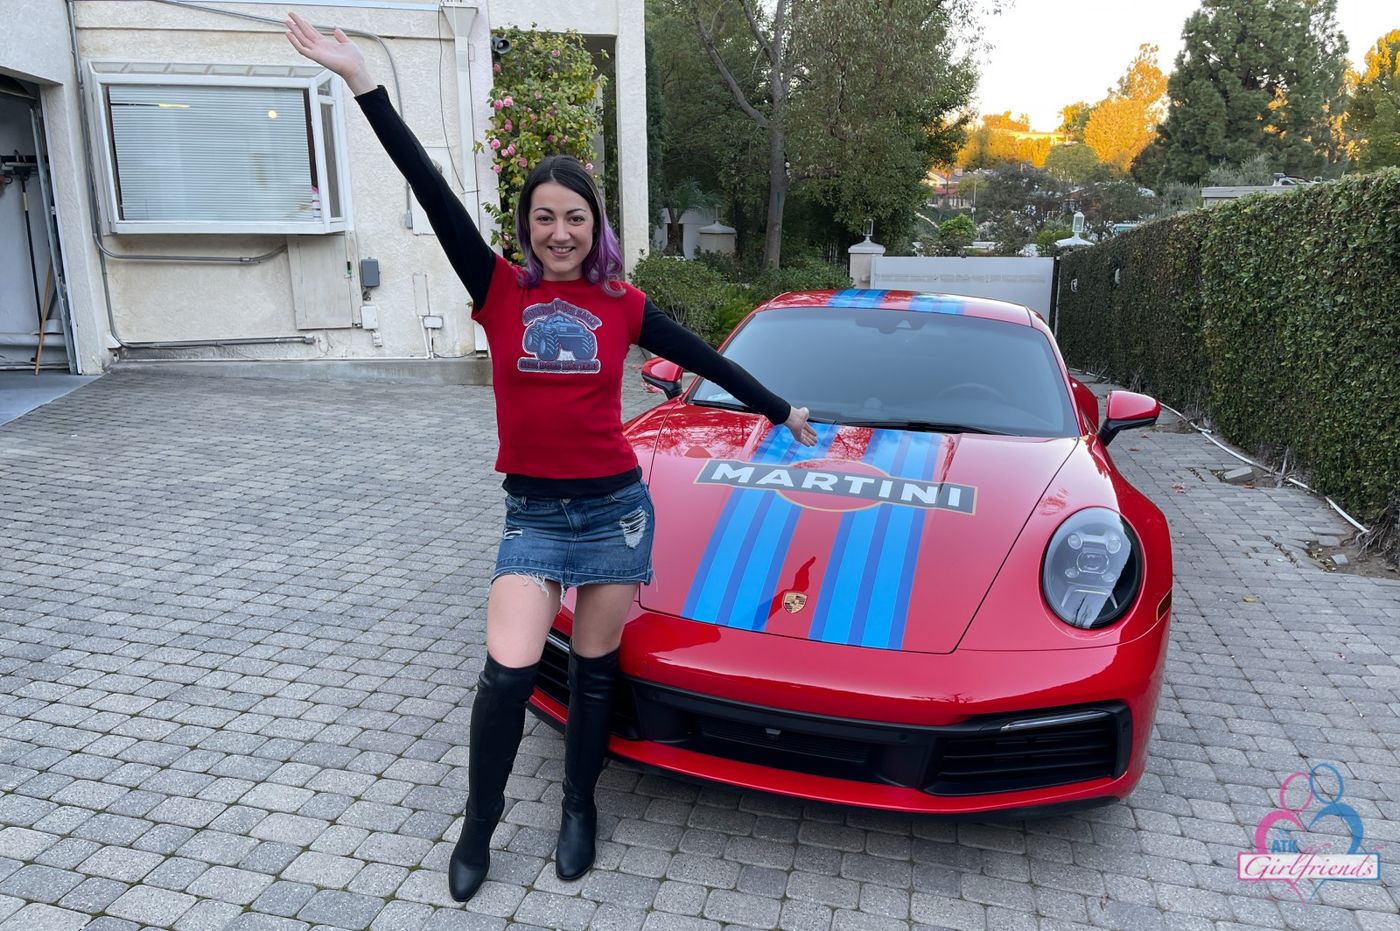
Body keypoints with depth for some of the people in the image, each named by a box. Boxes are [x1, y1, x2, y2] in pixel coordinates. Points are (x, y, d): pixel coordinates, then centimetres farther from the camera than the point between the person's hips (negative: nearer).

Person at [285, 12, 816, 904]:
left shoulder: (622, 305, 0)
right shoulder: (501, 291, -2)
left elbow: (705, 358, 11)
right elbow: (435, 194, -9)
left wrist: (780, 410, 20)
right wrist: (365, 84, -14)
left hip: (615, 507, 1)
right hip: (533, 513, 0)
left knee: (594, 670, 12)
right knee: (508, 673, -5)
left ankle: (580, 807, 34)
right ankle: (479, 827, 20)